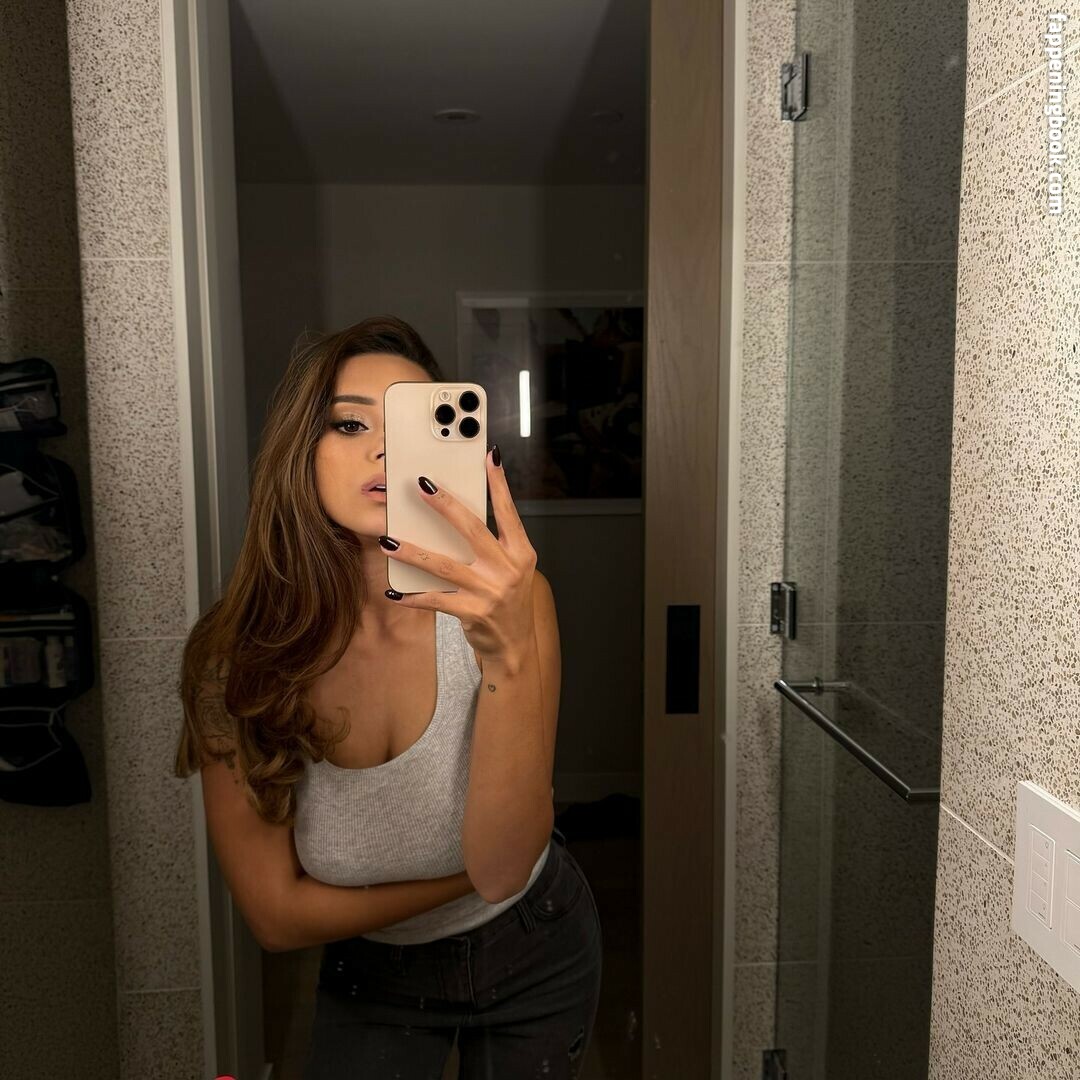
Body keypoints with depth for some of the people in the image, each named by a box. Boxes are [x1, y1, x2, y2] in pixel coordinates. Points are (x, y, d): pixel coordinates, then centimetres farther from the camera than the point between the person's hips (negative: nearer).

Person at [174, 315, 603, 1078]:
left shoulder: (509, 600, -27)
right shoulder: (236, 655, -23)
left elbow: (505, 865, -35)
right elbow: (276, 914, -16)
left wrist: (509, 654, -50)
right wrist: (469, 875, -19)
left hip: (533, 956, 1)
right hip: (372, 975, 0)